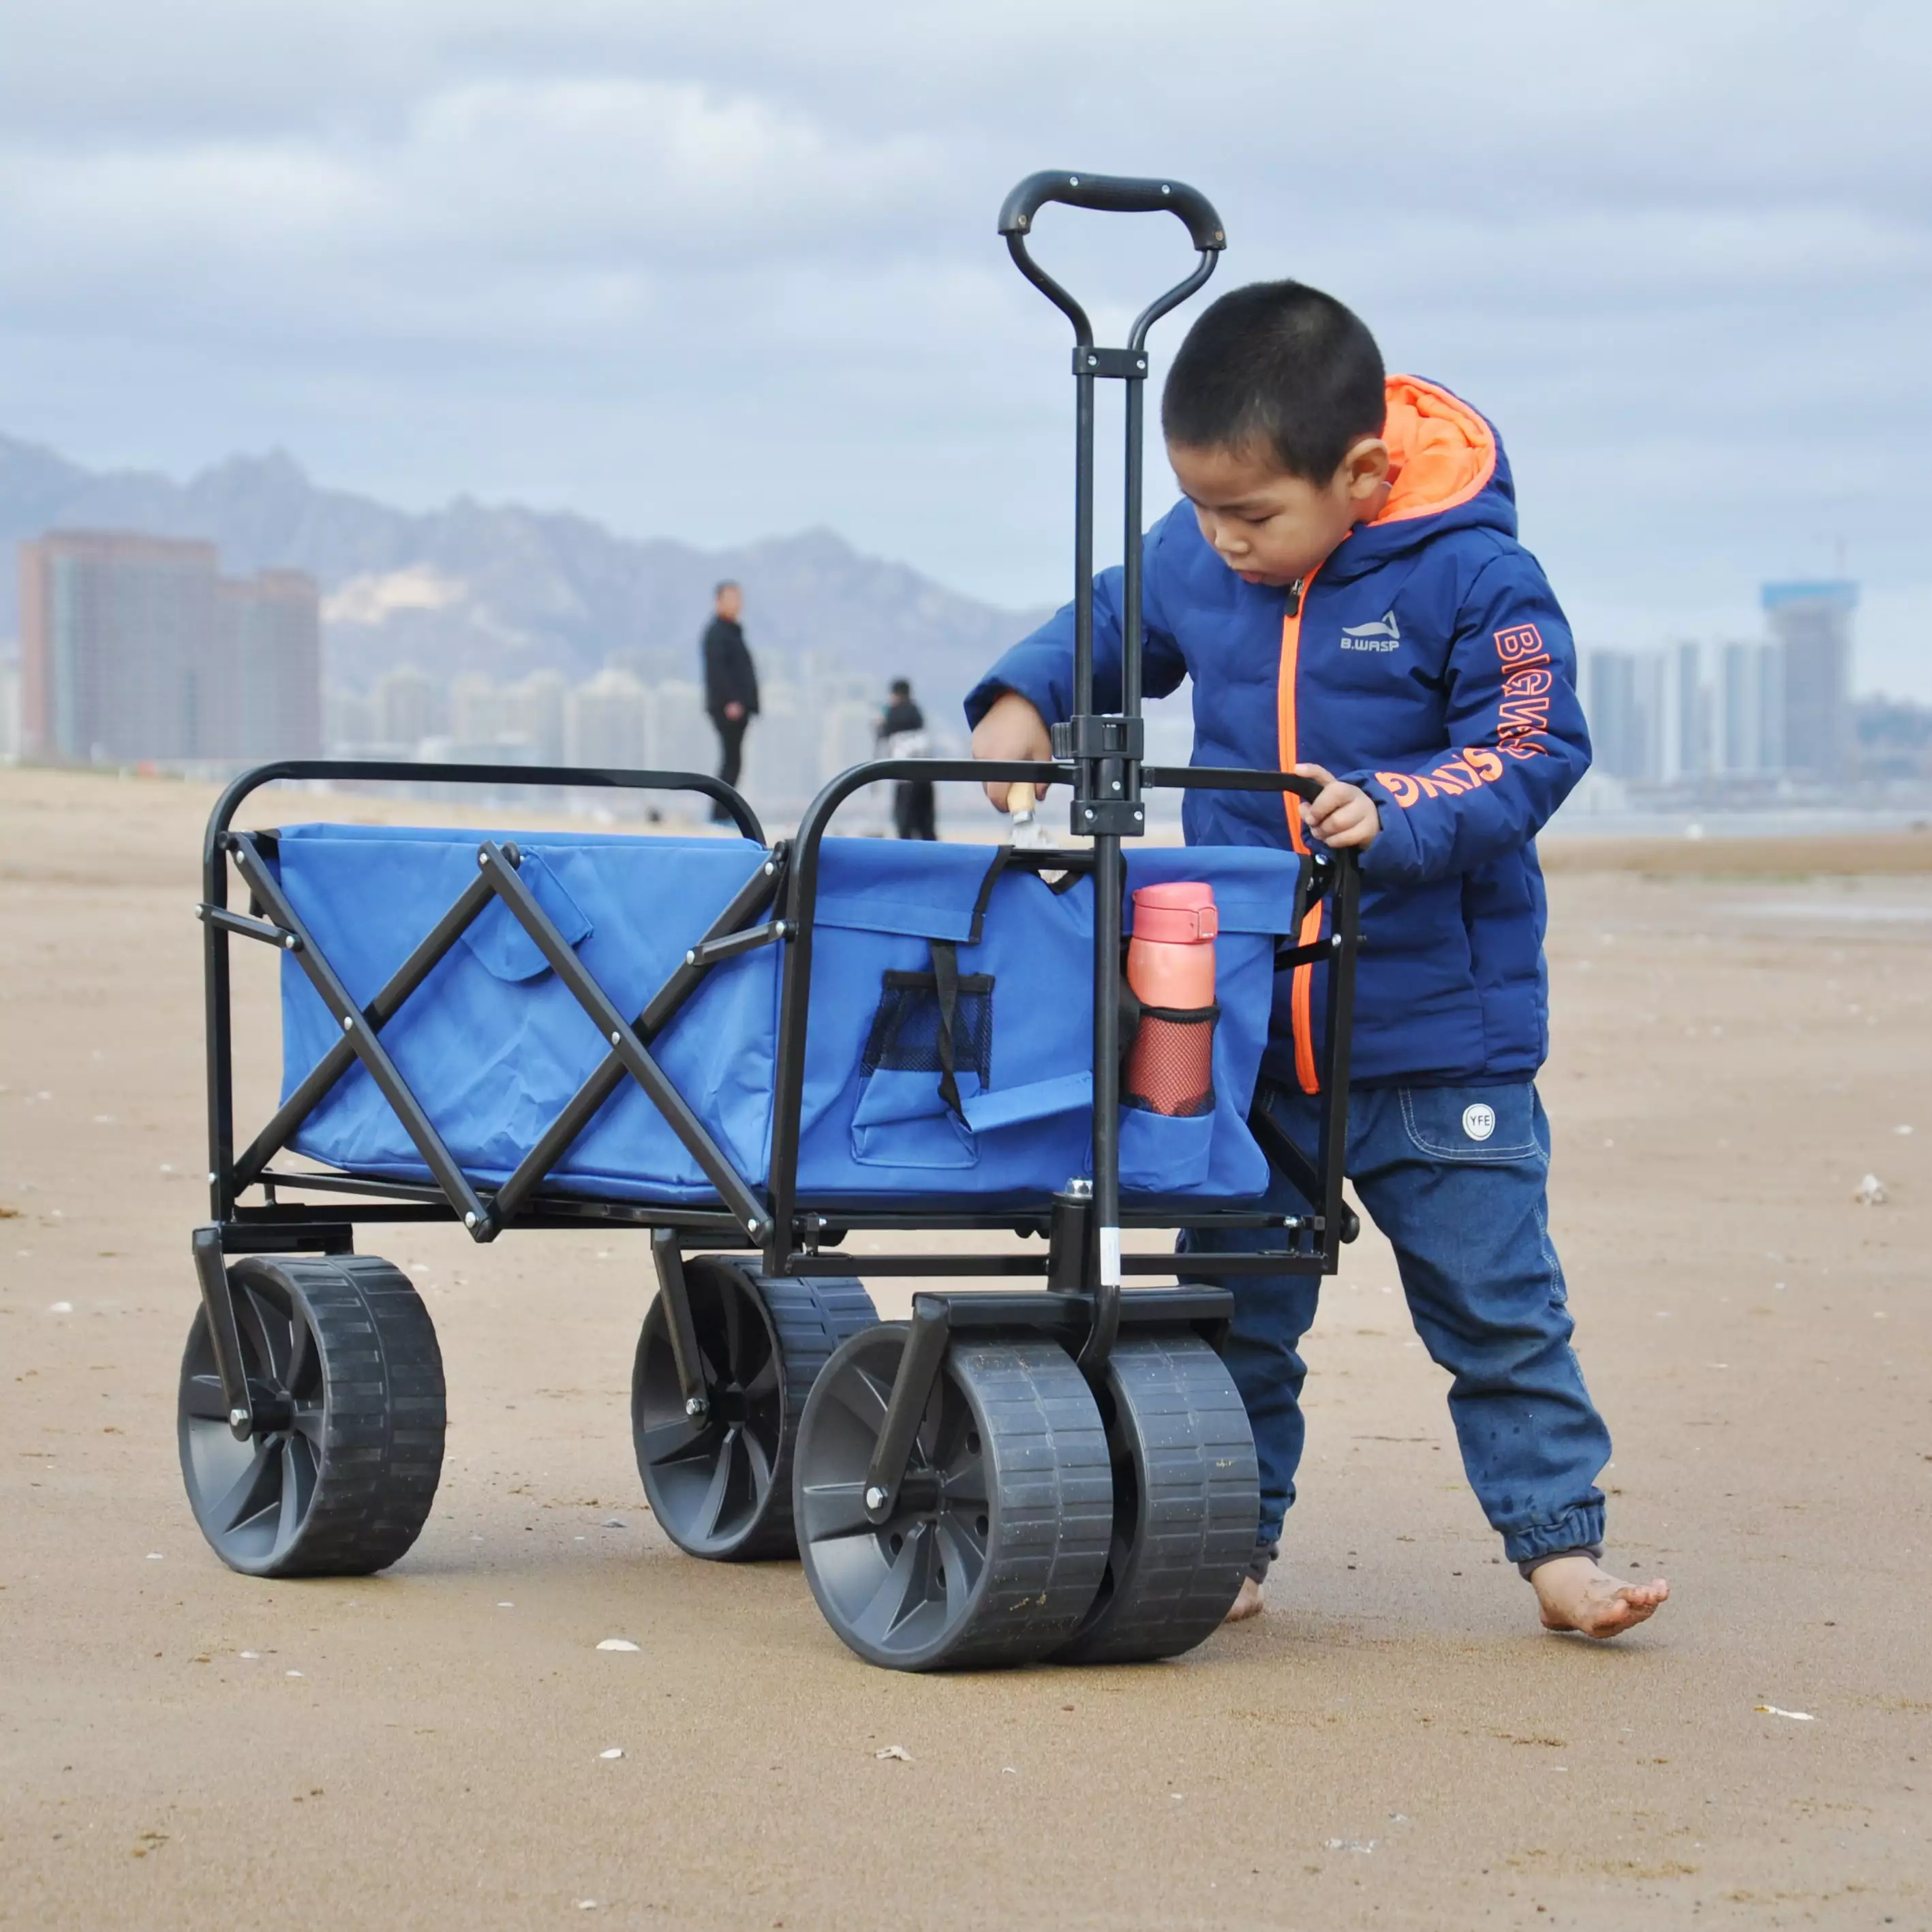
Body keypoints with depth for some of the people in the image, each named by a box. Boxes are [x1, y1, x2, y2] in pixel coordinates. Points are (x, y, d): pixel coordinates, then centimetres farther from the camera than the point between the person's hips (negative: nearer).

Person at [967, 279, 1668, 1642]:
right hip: (1240, 1024, 4)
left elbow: (1529, 758, -16)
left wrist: (1396, 813, -30)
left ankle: (1560, 1540, 11)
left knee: (1497, 1302, 2)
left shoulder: (1474, 580, -14)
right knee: (1236, 1298, 11)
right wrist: (1023, 698, 4)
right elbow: (1112, 626, 21)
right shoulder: (1195, 559, 1)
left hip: (1438, 1029, -4)